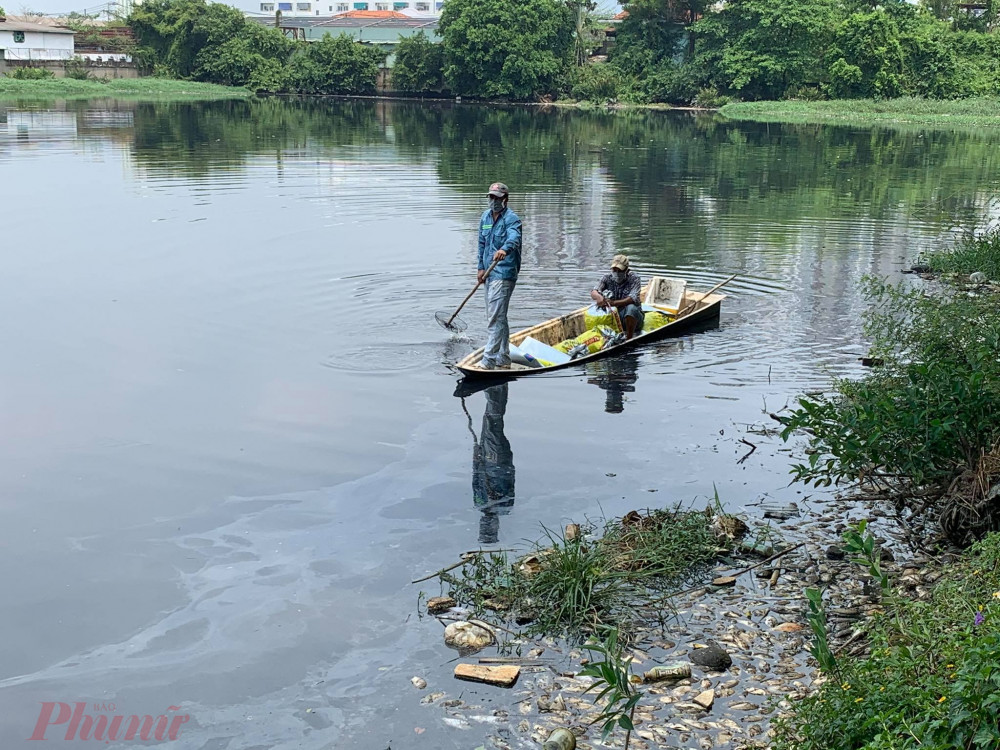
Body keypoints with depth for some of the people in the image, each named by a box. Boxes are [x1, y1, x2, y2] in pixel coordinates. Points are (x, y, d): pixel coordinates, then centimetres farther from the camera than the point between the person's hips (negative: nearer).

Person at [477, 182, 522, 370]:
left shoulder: (511, 218, -11)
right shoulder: (485, 217, 13)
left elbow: (514, 237, -32)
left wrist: (504, 249, -52)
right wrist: (481, 267, 17)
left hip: (504, 274, -9)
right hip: (490, 273, 9)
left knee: (494, 318, -13)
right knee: (499, 318, 15)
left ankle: (488, 360, -13)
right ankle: (503, 359, 25)